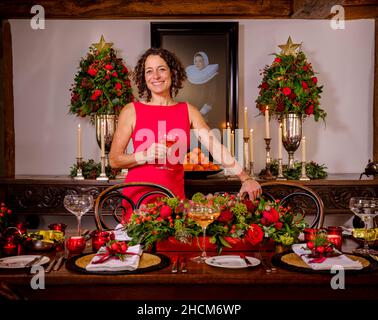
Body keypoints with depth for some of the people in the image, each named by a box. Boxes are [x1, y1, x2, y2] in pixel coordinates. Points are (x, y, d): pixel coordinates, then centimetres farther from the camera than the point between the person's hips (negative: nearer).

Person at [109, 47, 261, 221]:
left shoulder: (188, 111, 6)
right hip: (137, 195, -1)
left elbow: (215, 146, -2)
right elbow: (114, 159, 0)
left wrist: (245, 178, -10)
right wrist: (146, 155, -16)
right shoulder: (132, 111, 0)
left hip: (174, 196, 2)